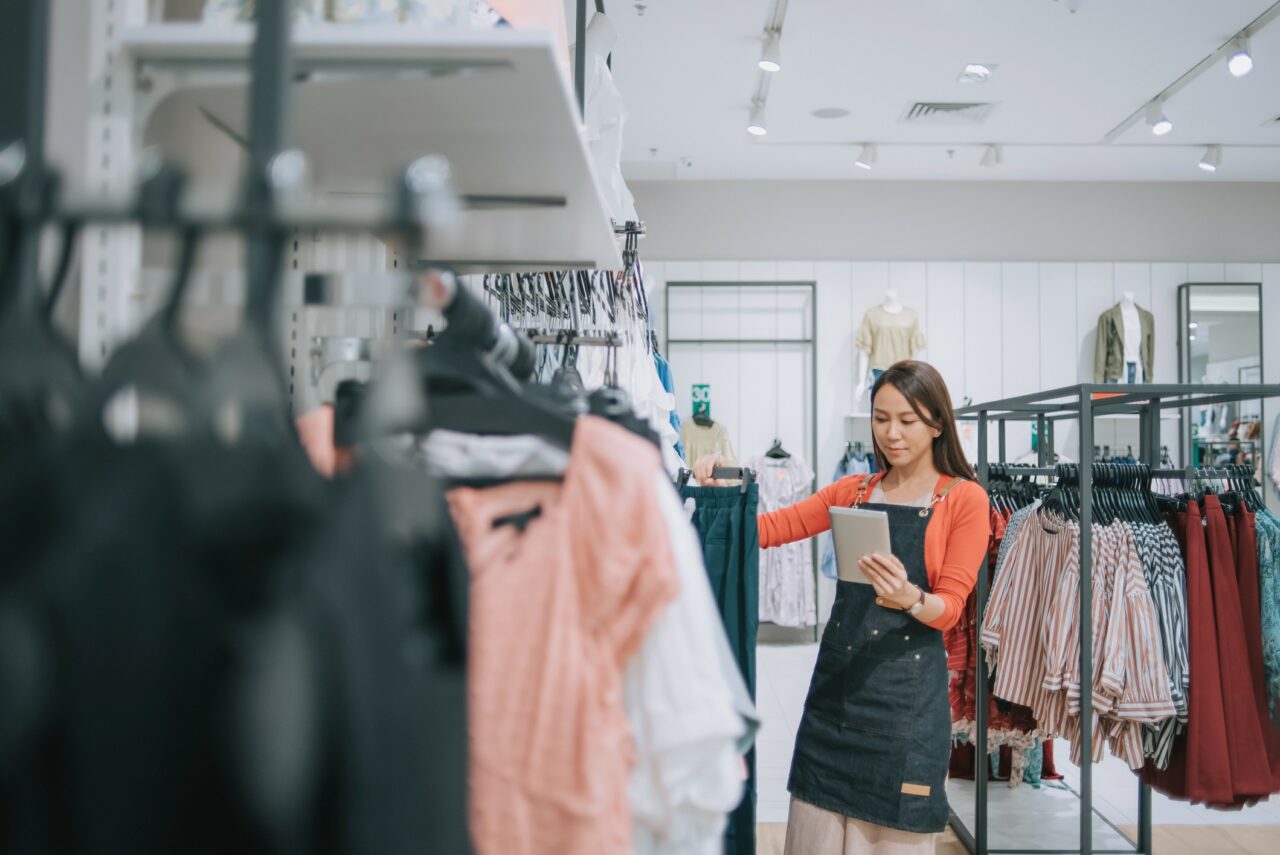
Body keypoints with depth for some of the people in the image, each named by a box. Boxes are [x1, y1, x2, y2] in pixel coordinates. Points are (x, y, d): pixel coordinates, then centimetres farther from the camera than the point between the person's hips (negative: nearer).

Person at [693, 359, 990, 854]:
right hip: (836, 678, 4)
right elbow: (770, 529, 3)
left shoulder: (965, 498, -2)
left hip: (908, 690, -3)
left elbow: (950, 608, -7)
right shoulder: (855, 492, 10)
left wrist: (911, 599, -28)